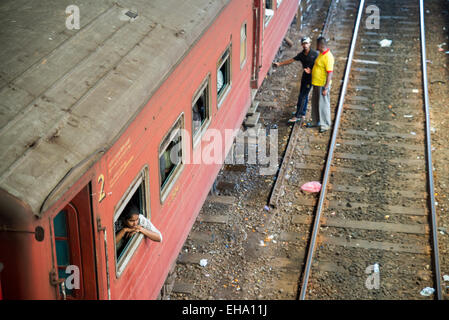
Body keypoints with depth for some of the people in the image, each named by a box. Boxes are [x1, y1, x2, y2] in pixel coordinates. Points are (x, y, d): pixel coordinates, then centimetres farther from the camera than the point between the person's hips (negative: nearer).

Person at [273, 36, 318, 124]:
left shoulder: (314, 54, -12)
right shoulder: (301, 54, 5)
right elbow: (291, 60, 8)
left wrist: (311, 71, -24)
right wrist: (279, 63, 4)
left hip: (311, 76, -6)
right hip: (304, 76, 6)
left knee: (302, 96, -8)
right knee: (304, 96, 13)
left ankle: (297, 116, -5)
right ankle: (303, 115, 23)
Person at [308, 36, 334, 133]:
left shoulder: (328, 57, -22)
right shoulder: (321, 54, 7)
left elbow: (330, 73, -23)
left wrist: (326, 88, -23)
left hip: (323, 85, -10)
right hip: (316, 84, 10)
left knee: (323, 104, -1)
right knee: (315, 103, 19)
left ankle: (325, 125, 10)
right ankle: (316, 121, 32)